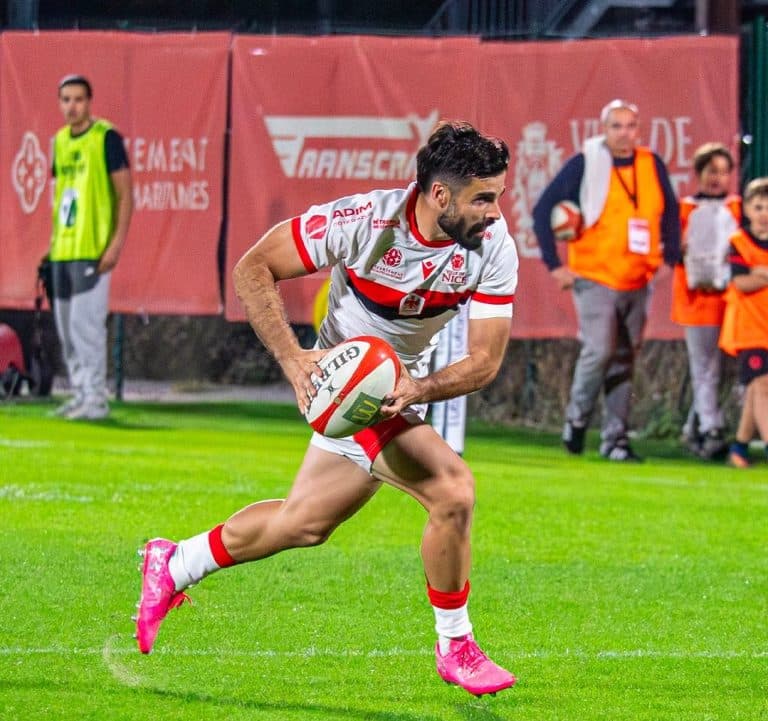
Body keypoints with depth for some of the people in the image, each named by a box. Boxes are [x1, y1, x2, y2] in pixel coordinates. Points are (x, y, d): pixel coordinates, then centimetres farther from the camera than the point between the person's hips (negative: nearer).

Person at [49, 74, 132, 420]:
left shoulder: (106, 137, -7)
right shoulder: (60, 141, 14)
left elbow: (125, 194, -9)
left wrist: (116, 243, -16)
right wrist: (53, 240, 16)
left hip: (93, 249, -8)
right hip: (63, 250, 8)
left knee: (86, 322, -12)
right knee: (65, 326, 9)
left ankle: (96, 399, -9)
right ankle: (79, 395, 16)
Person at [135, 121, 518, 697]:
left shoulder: (494, 246, -17)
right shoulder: (362, 220, -28)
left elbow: (487, 359, -15)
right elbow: (253, 268, -18)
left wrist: (417, 389, -33)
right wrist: (293, 360, -28)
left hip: (405, 387, 6)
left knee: (306, 520, 17)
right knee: (452, 492, -18)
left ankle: (174, 566, 37)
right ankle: (455, 647, 2)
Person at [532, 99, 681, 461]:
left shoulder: (652, 166, 5)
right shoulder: (585, 165, -6)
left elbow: (669, 212, 20)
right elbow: (543, 210, -3)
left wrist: (670, 255, 10)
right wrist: (554, 264, -6)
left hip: (636, 282, 4)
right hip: (594, 278, -4)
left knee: (624, 360, 6)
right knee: (599, 350, -16)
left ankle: (615, 438, 14)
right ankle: (577, 417, 8)